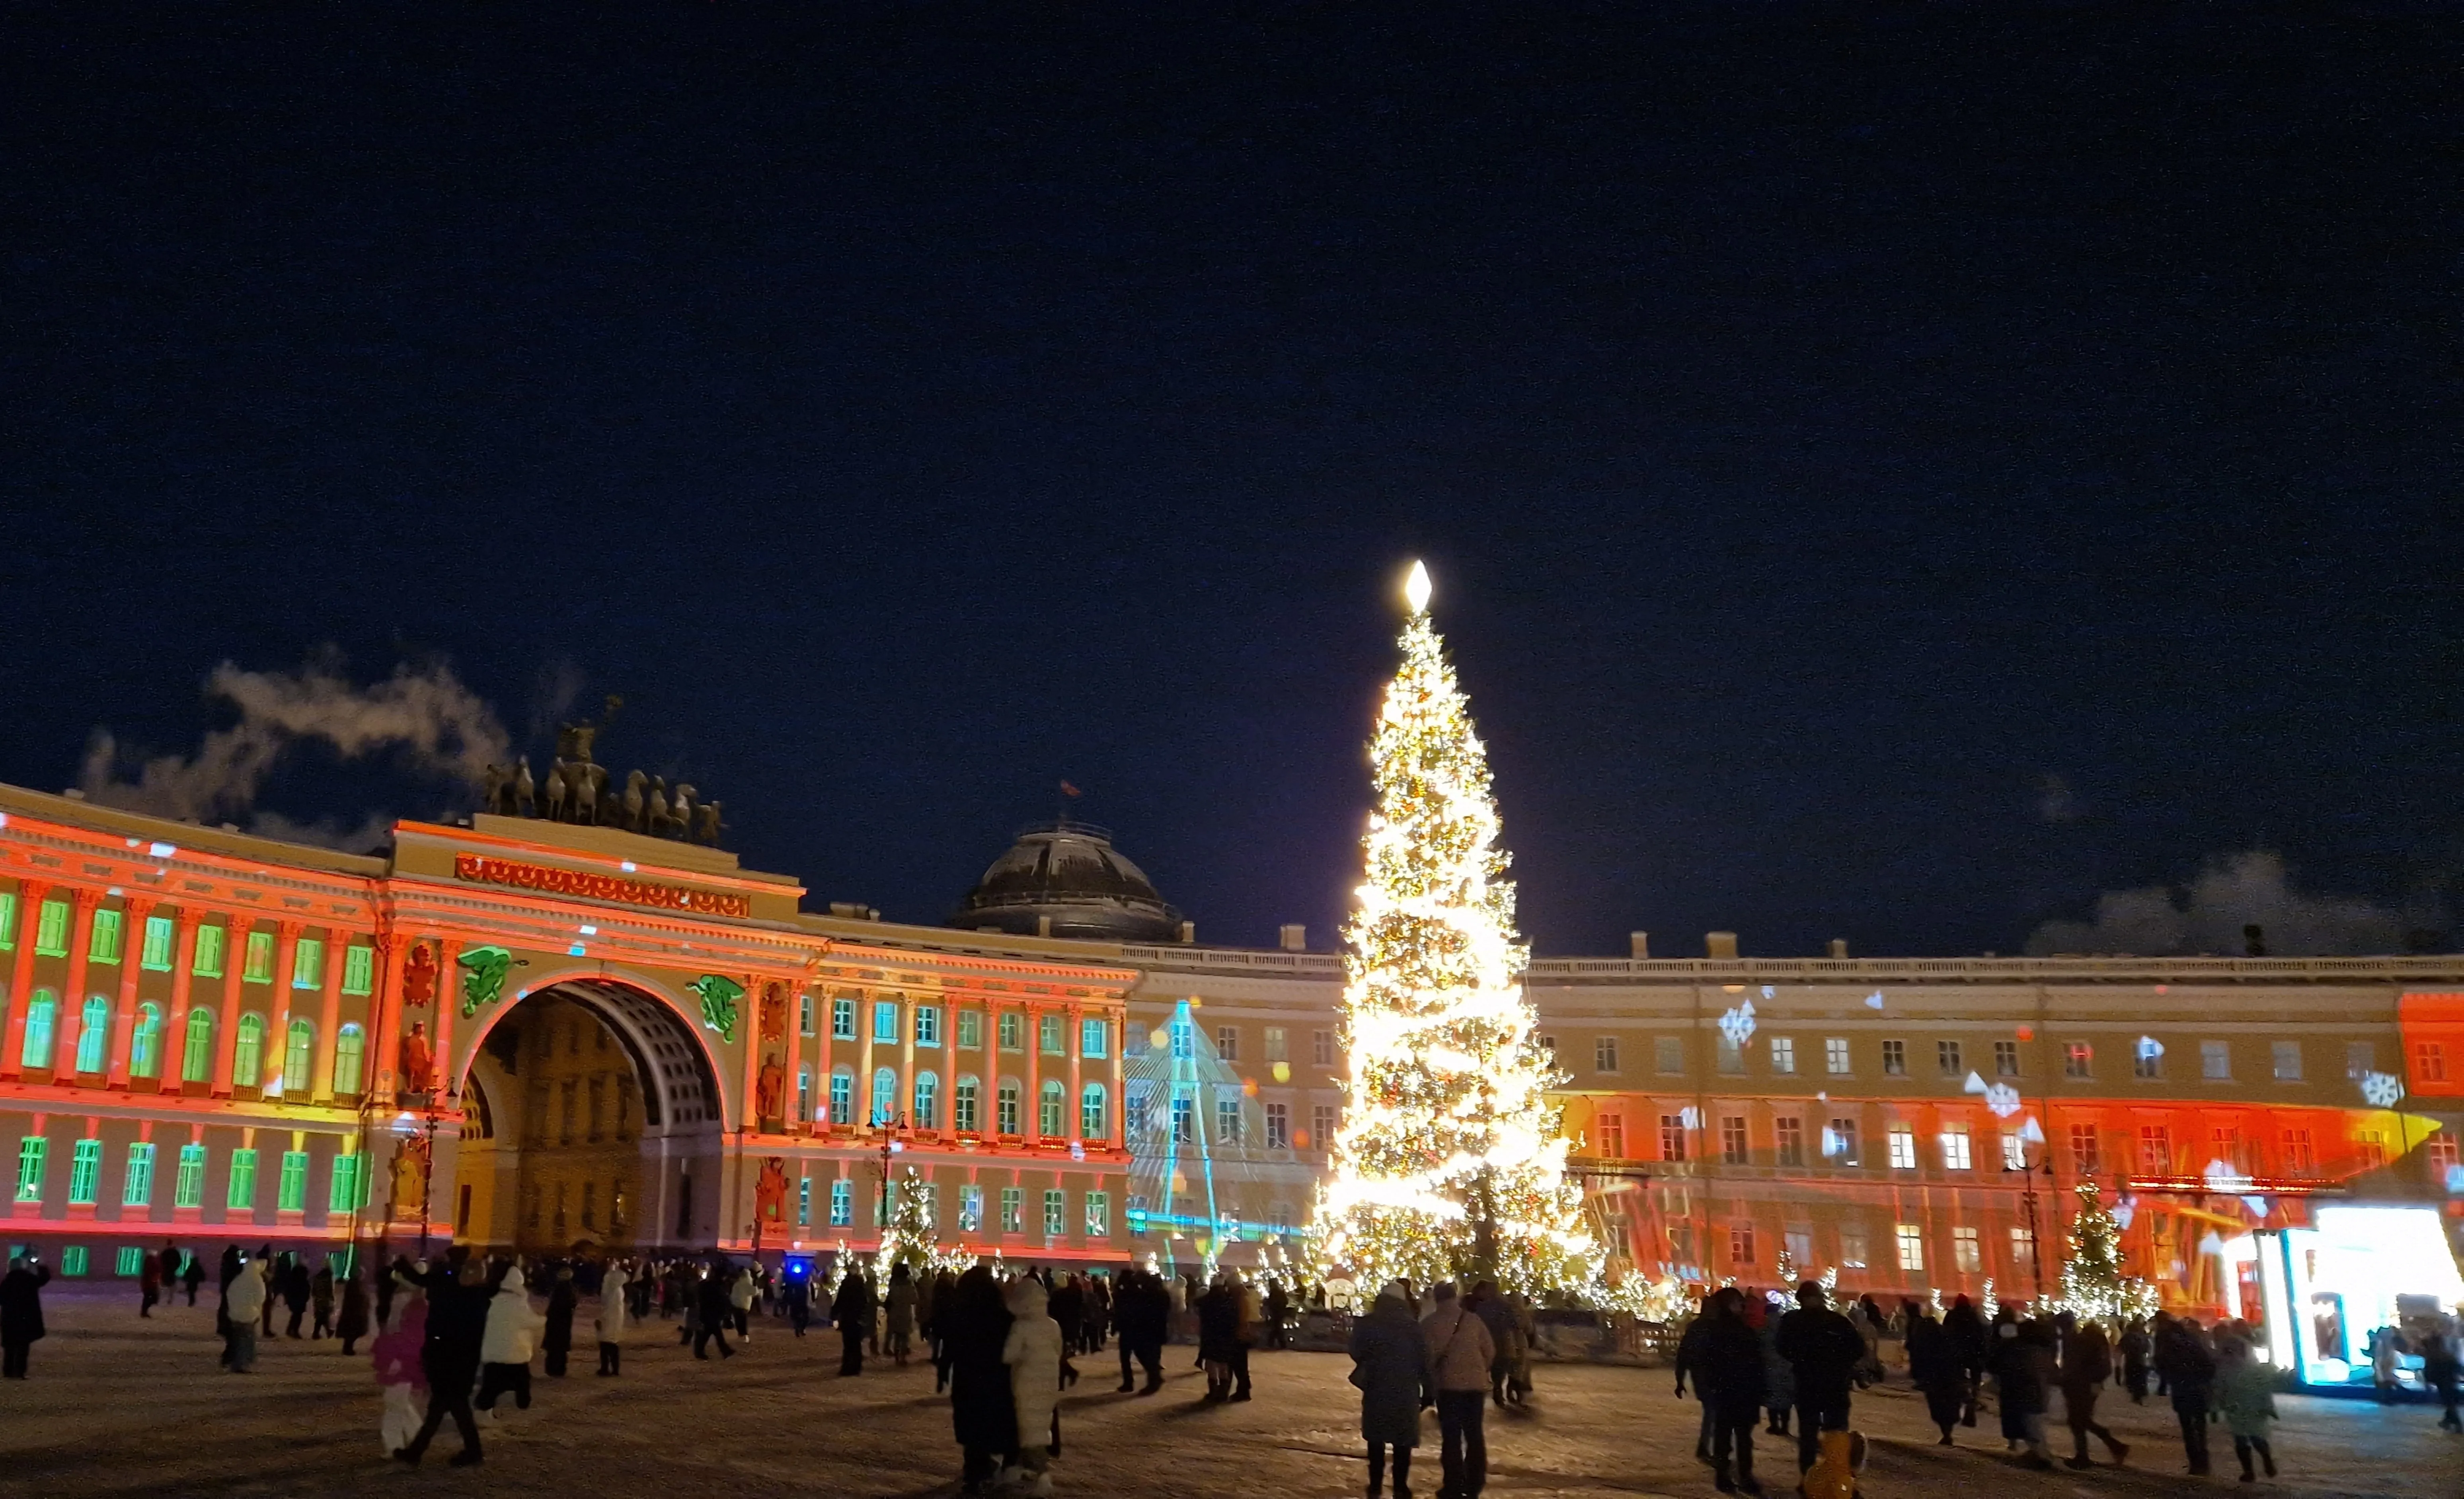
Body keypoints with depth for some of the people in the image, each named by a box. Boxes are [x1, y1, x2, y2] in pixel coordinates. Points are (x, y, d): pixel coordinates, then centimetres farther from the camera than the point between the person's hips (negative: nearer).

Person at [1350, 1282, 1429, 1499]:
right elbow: (1424, 1361, -4)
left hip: (1376, 1389, 1)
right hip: (1405, 1391, -1)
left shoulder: (1366, 1325, -4)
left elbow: (1356, 1354, 3)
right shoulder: (1413, 1328, -4)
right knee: (1402, 1442, 7)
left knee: (1376, 1440, 13)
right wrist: (1428, 1391, 3)